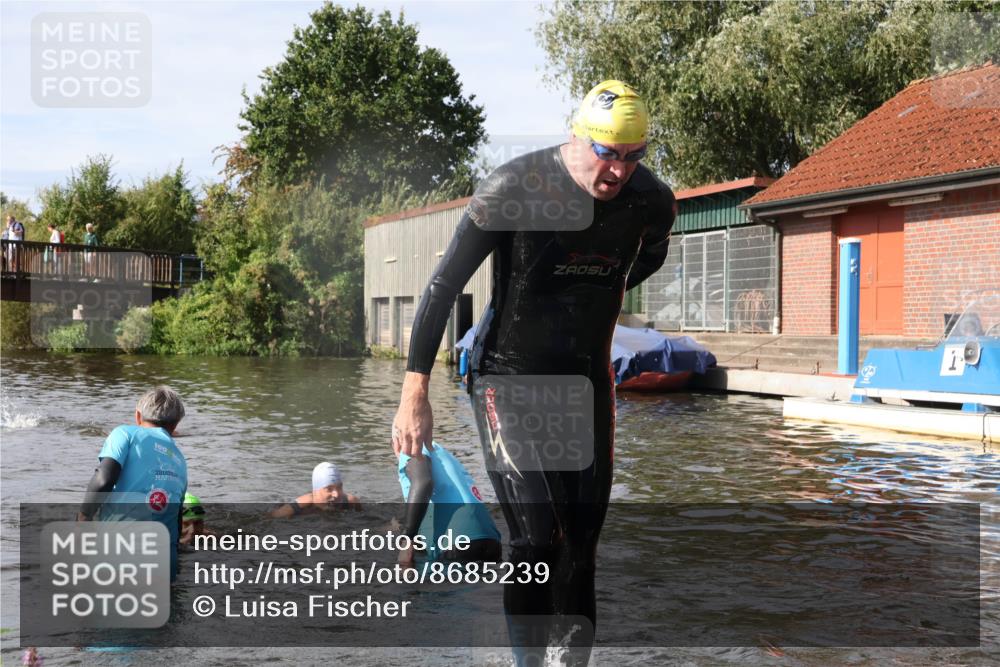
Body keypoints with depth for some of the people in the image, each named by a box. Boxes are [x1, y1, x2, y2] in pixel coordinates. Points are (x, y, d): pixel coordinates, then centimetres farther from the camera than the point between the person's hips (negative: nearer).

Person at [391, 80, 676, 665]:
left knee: (582, 547, 4)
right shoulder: (513, 188, -20)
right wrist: (415, 393, -16)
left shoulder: (652, 202, -8)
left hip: (588, 379, 4)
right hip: (509, 377, -4)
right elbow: (444, 286, -15)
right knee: (537, 539, -17)